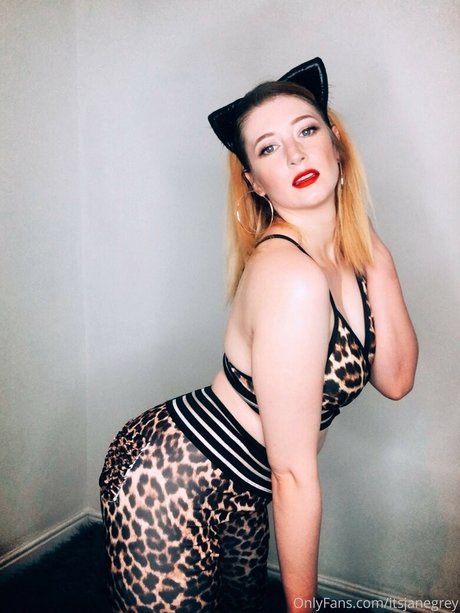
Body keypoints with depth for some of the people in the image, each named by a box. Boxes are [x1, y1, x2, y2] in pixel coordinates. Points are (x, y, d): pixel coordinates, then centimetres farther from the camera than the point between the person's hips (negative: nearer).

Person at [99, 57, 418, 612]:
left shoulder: (348, 248, -2)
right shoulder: (290, 276, -29)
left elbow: (395, 379, -4)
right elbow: (293, 475, -23)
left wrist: (375, 254, -10)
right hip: (169, 486, -9)